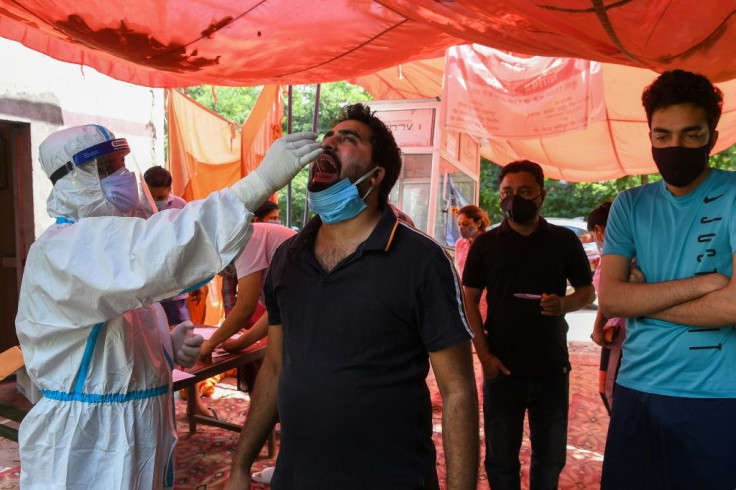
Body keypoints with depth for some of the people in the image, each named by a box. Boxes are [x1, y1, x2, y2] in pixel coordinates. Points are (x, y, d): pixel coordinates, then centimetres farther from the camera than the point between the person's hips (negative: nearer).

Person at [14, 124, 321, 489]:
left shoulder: (106, 246, 11)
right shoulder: (62, 248, -21)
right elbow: (159, 252, -41)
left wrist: (170, 345, -2)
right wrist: (262, 180, -42)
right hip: (87, 454, -9)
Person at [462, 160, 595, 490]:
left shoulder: (565, 240, 3)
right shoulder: (485, 244, 2)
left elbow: (588, 292, 9)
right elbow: (469, 300, 1)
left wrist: (564, 304, -15)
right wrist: (484, 354, -9)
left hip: (552, 369, 1)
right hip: (502, 368, -1)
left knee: (551, 457, 16)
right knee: (500, 459, 10)